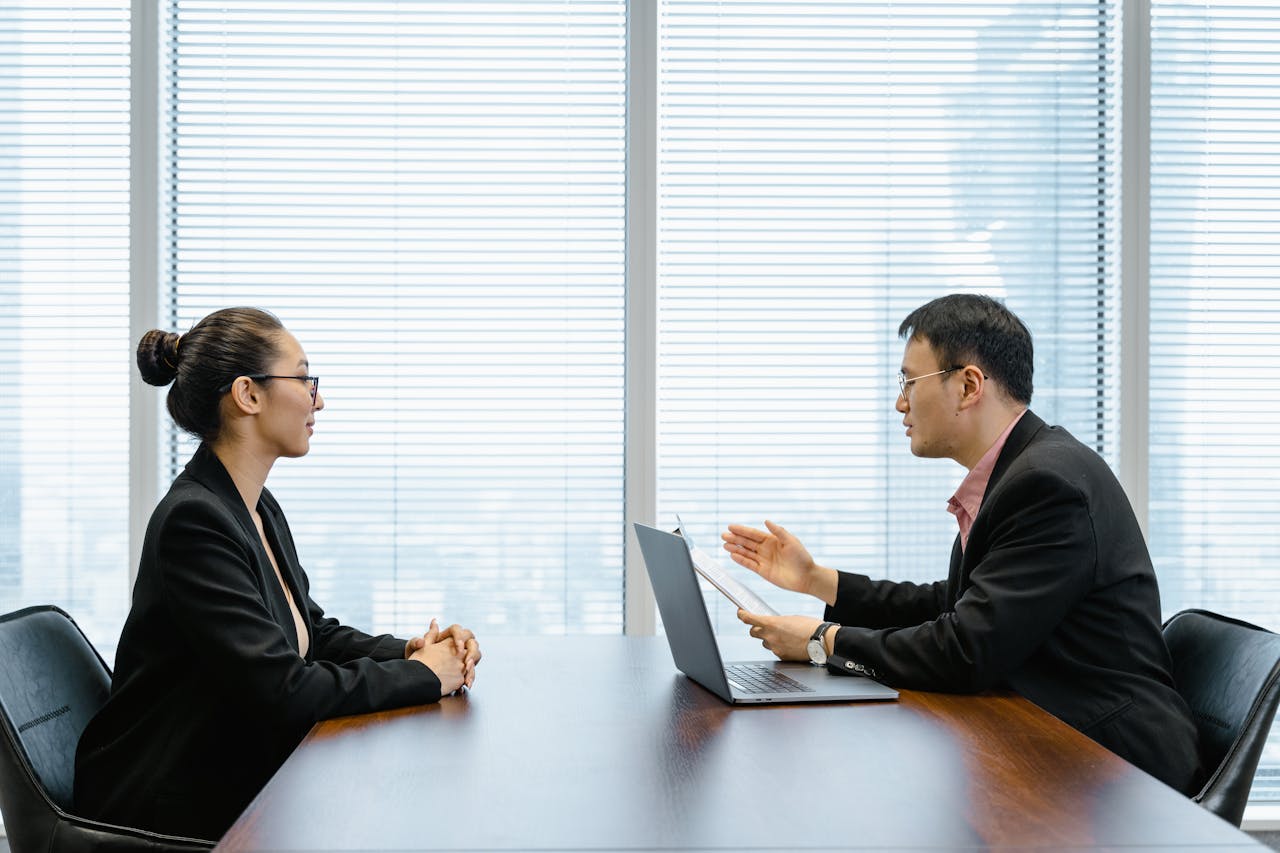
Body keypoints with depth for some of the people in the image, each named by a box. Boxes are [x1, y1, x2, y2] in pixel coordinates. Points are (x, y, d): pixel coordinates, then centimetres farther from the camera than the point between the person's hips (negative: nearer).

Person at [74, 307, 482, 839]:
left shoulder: (260, 510, 8)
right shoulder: (194, 520, -22)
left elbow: (314, 632, 16)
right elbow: (282, 689, -26)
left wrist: (410, 651, -2)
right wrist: (421, 674, -15)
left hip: (242, 779, 8)